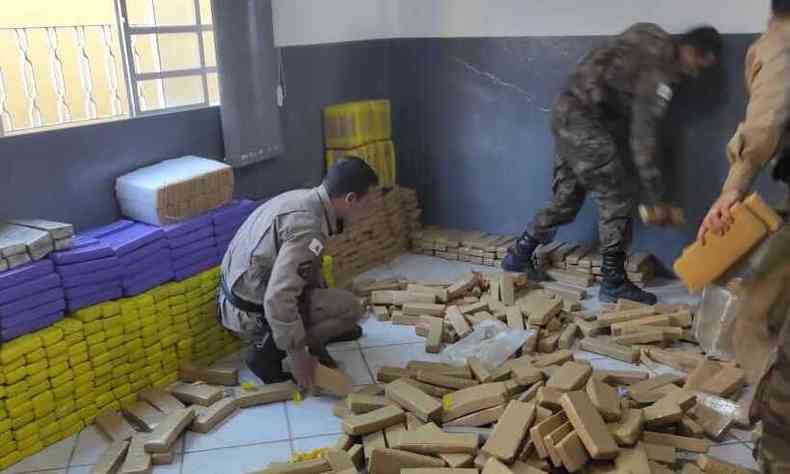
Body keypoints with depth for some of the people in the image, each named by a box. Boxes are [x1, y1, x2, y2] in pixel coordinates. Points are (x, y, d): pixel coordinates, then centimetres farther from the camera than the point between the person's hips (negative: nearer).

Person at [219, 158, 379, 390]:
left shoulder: (302, 197, 0)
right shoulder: (307, 230, -29)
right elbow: (277, 301, -34)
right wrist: (298, 357, -23)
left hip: (239, 290, 9)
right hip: (253, 313, -9)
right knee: (351, 307, -11)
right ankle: (269, 350, -4)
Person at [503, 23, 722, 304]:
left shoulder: (653, 45, 15)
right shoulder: (659, 73, -13)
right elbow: (643, 138, -14)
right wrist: (656, 199, -7)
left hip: (567, 112, 10)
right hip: (584, 120, -10)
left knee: (566, 202, 15)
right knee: (617, 202, -3)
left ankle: (519, 256, 24)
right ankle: (614, 283, 4)